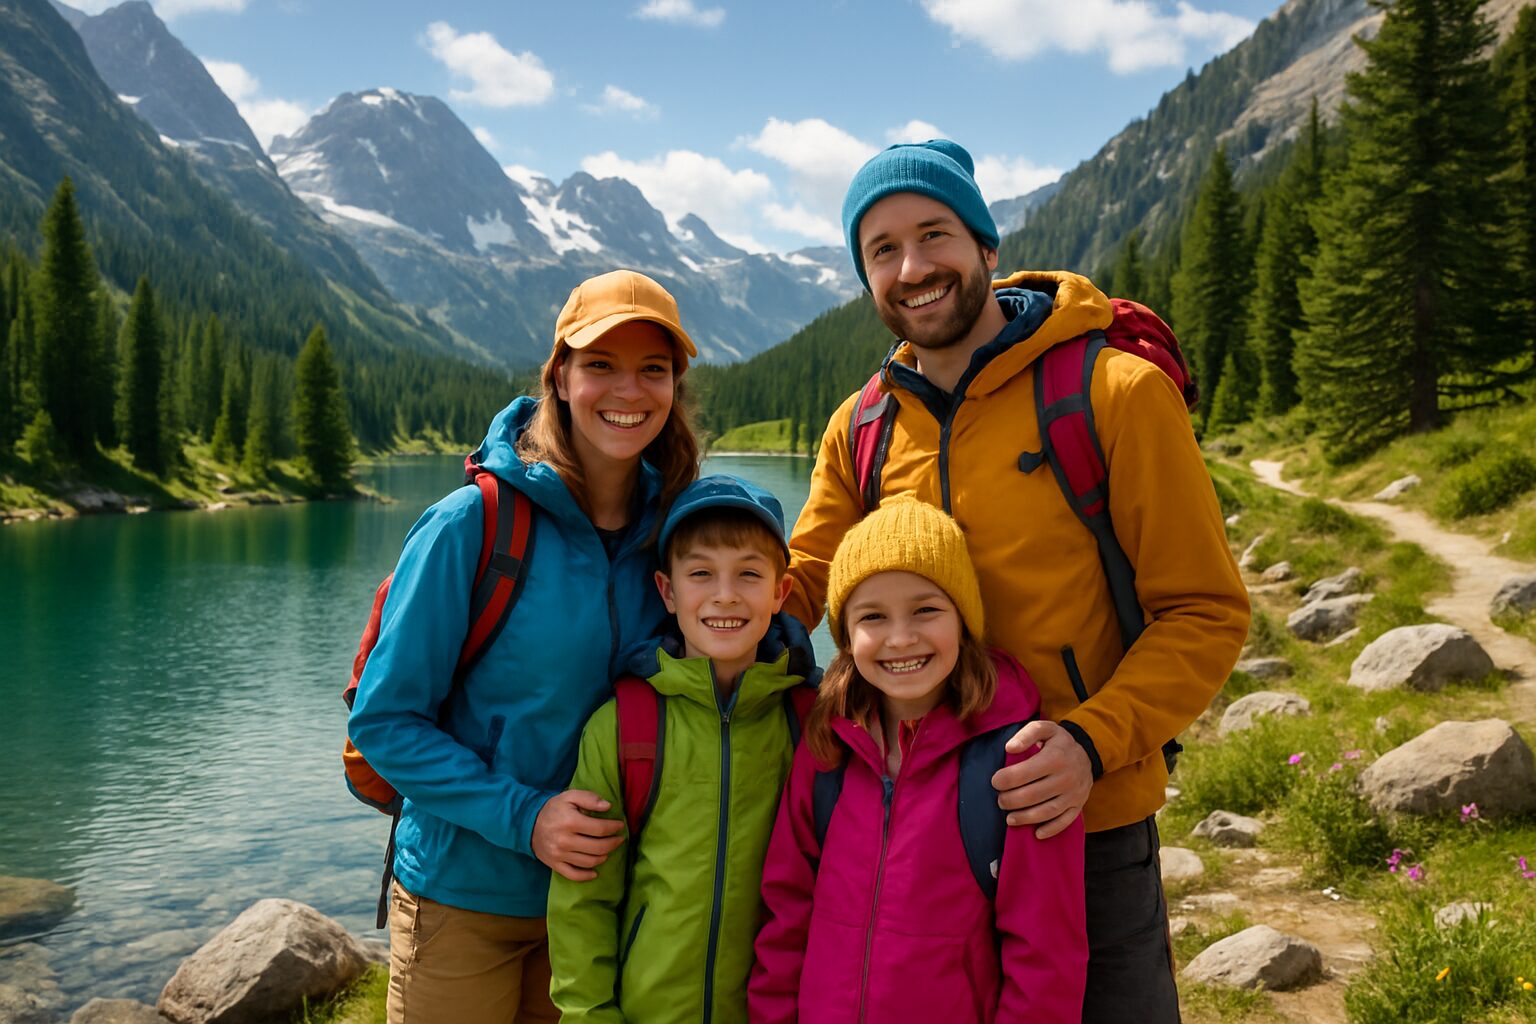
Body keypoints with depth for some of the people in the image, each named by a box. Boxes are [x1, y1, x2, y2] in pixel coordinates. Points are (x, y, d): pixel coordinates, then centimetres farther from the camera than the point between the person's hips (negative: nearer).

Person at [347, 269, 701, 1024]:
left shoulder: (668, 529, -3)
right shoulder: (473, 525, -16)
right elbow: (384, 719, -13)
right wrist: (522, 817, -22)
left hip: (595, 896, 4)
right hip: (463, 897, -4)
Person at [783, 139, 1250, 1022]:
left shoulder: (1118, 393, -12)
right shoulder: (859, 431, 3)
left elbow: (1205, 613, -11)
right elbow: (796, 589, 5)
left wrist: (1092, 741, -26)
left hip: (1088, 825, -3)